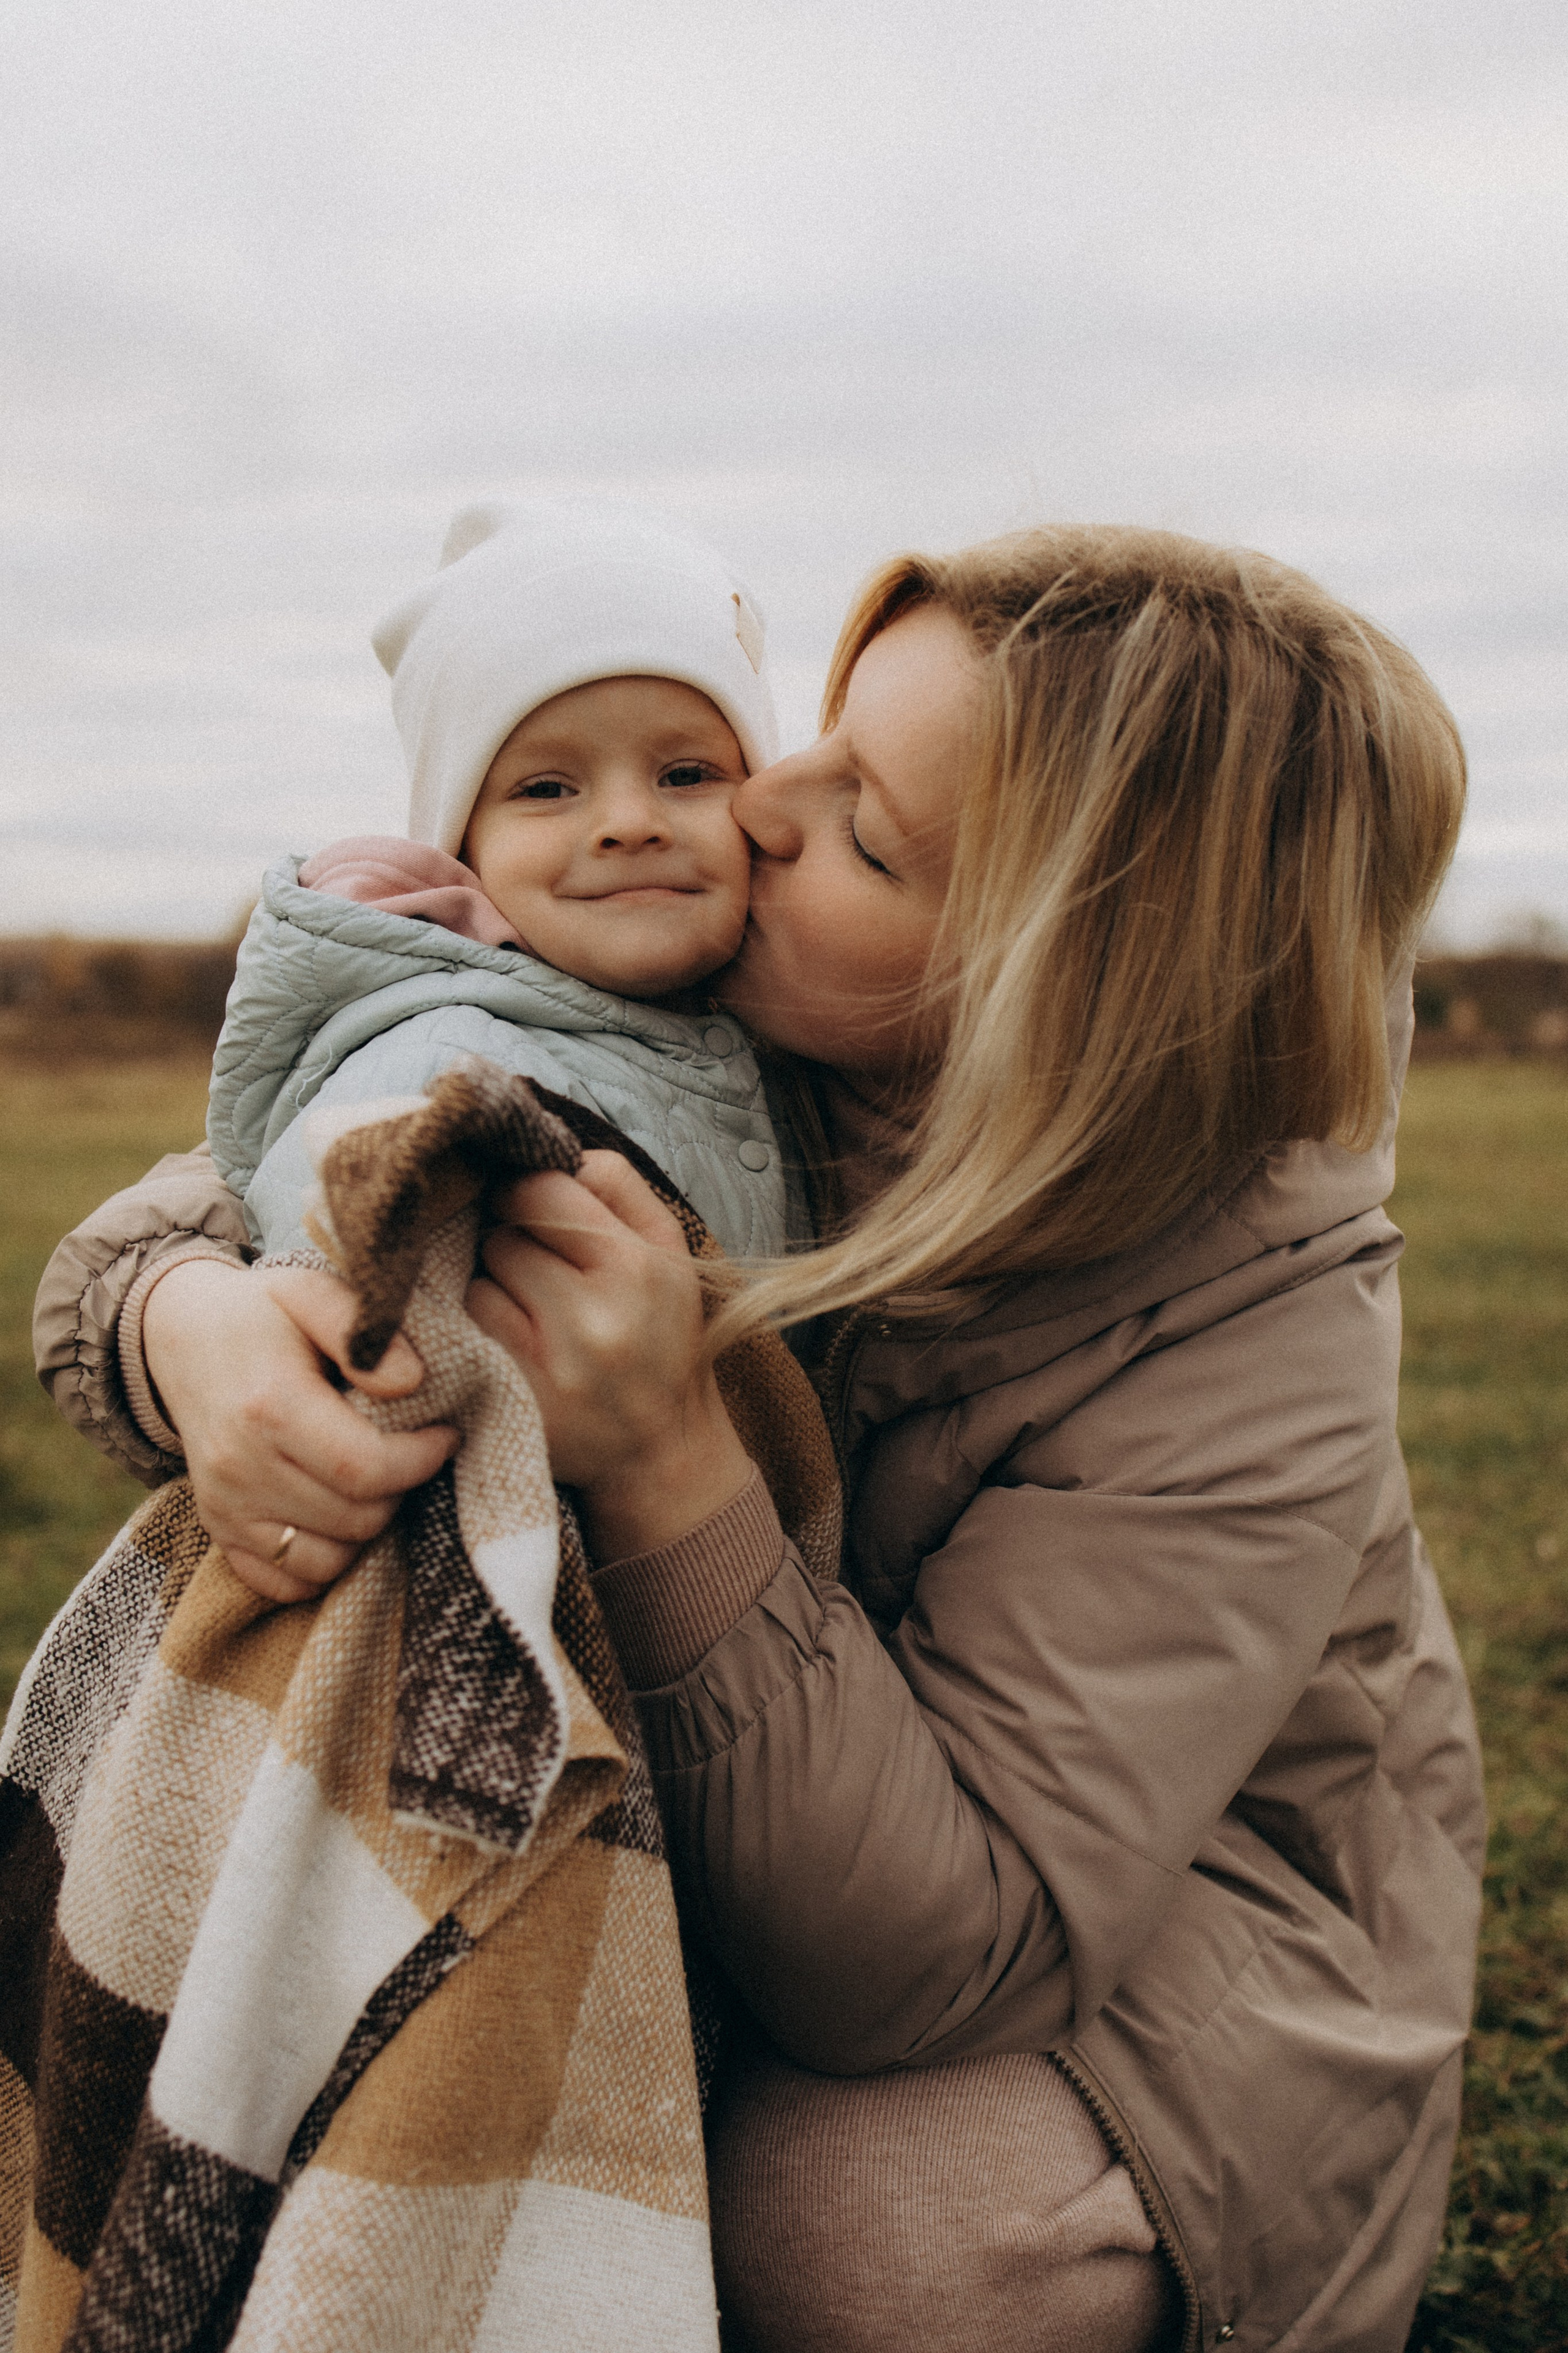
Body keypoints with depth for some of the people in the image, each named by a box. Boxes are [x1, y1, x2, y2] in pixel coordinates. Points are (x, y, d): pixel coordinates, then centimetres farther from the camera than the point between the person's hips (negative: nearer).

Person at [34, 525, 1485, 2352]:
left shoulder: (1258, 1342, -31)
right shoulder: (712, 1048, -17)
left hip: (1200, 1890, -3)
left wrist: (665, 1464, -45)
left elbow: (926, 1964, -34)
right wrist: (199, 1313, -37)